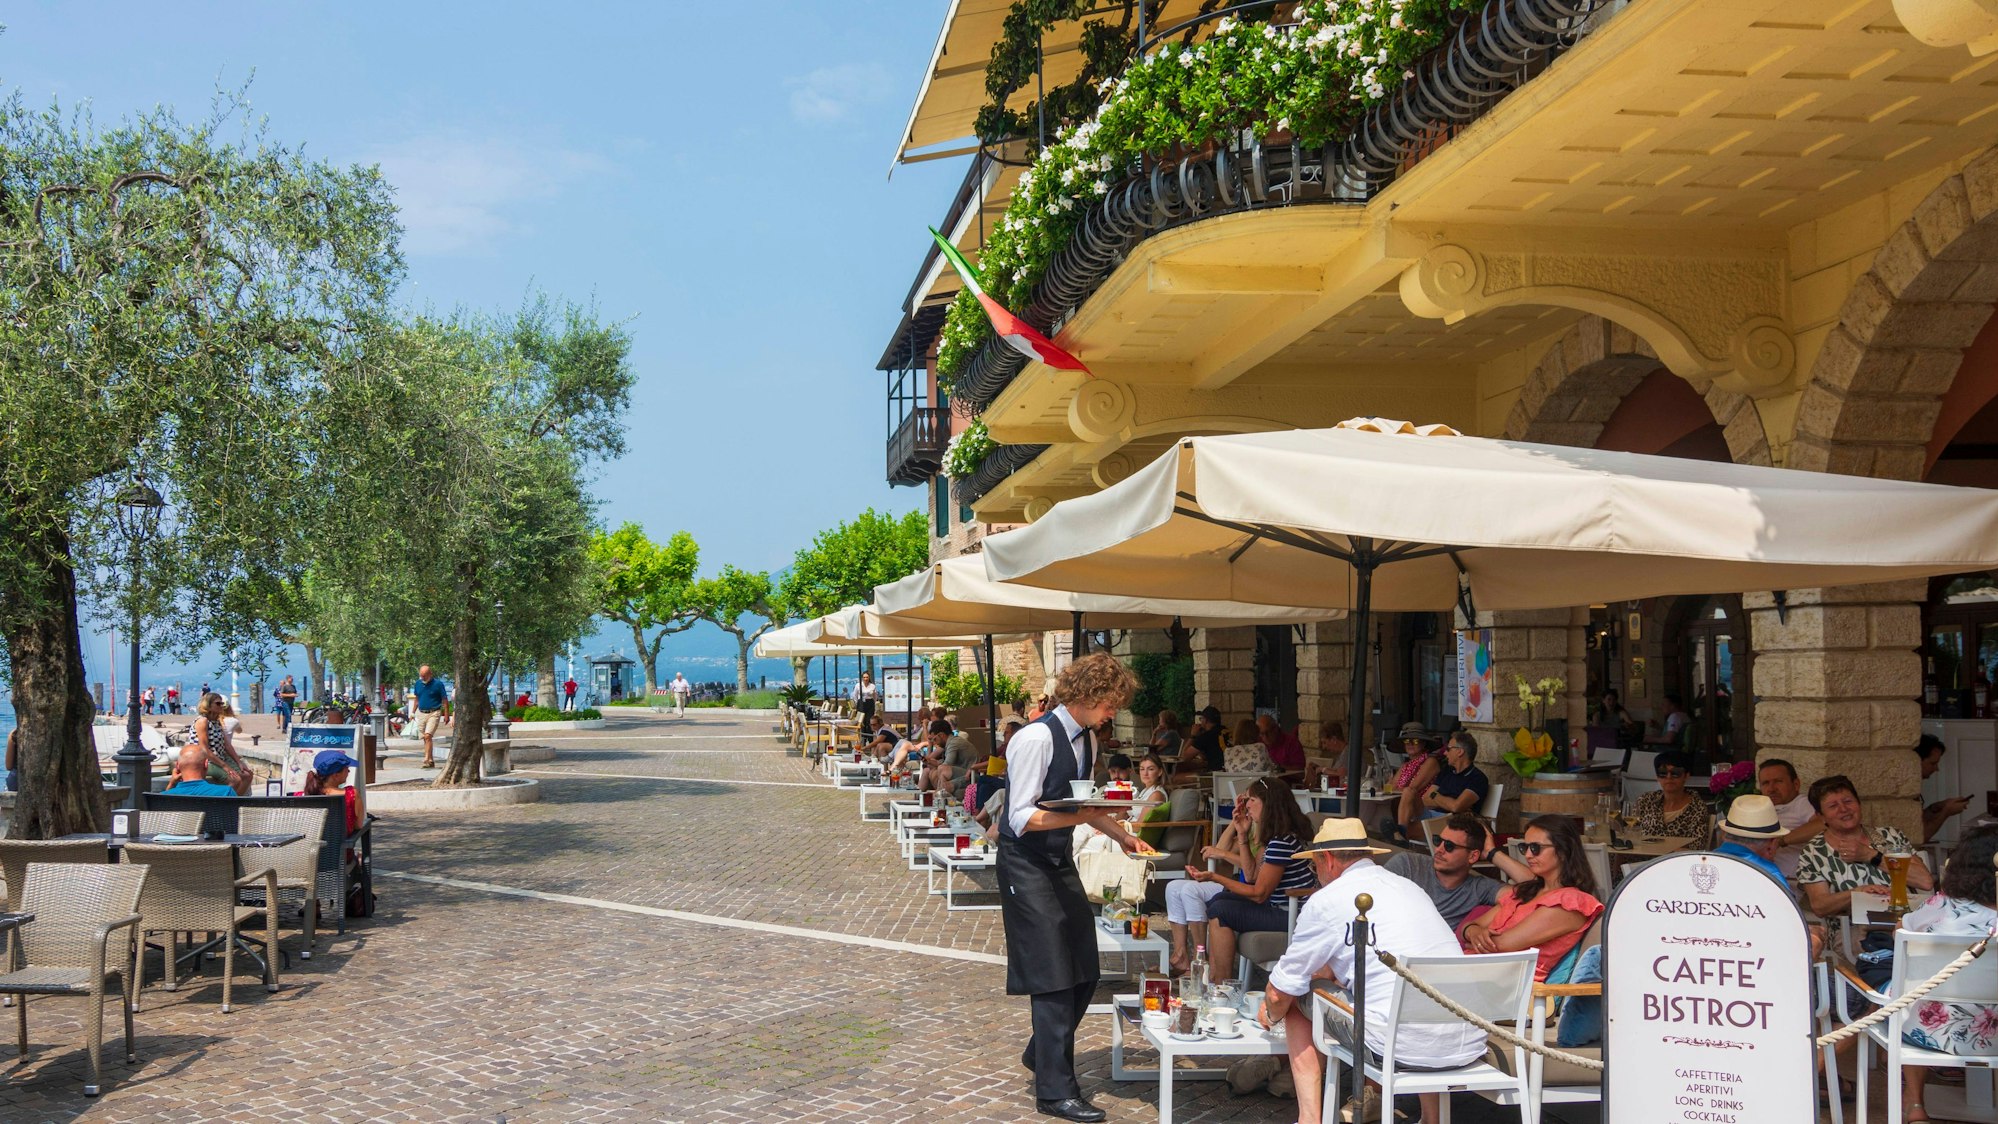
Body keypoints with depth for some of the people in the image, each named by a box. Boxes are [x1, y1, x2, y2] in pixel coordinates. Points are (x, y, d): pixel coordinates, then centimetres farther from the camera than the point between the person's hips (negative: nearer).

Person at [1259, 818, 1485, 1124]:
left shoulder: (1327, 900, 1)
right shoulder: (1410, 887, 21)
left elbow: (1279, 993, 9)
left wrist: (1271, 1015, 32)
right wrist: (1326, 971, 52)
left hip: (1405, 1047, -6)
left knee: (1296, 1001, 14)